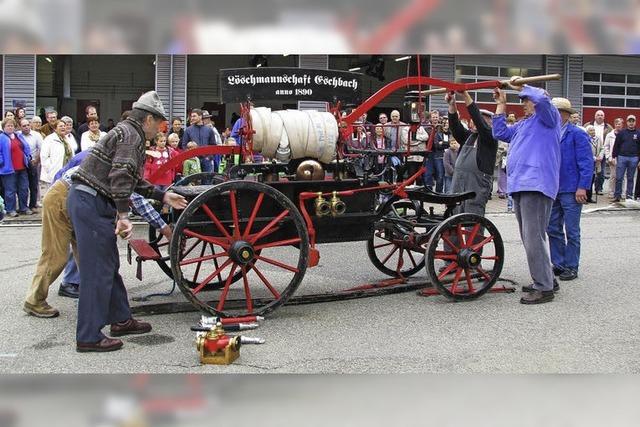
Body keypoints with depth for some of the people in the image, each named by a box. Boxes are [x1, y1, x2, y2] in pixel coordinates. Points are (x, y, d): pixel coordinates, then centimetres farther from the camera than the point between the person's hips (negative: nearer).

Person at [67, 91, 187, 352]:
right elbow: (120, 176, -26)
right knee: (97, 270, -7)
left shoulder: (127, 132, 20)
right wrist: (123, 216, -27)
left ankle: (121, 320, 31)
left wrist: (163, 197, 27)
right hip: (91, 203, -11)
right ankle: (89, 337, -2)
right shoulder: (131, 135, -12)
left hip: (86, 201, 11)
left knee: (109, 265, 19)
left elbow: (134, 181, 27)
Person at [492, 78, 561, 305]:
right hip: (520, 185, 10)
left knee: (534, 238, -13)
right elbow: (500, 133, 26)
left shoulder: (548, 118, 1)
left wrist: (520, 87, -5)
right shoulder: (522, 124, 26)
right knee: (529, 238, 14)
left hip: (536, 186, -10)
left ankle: (544, 288, -9)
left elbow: (542, 98, -18)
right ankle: (546, 279, 25)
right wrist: (501, 104, 23)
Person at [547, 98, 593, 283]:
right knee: (553, 229, 11)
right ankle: (558, 264, 22)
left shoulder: (577, 134, -8)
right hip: (552, 190, 7)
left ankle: (571, 267, 10)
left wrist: (582, 187, -18)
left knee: (571, 231, 2)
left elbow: (586, 162, -12)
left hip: (570, 191, -7)